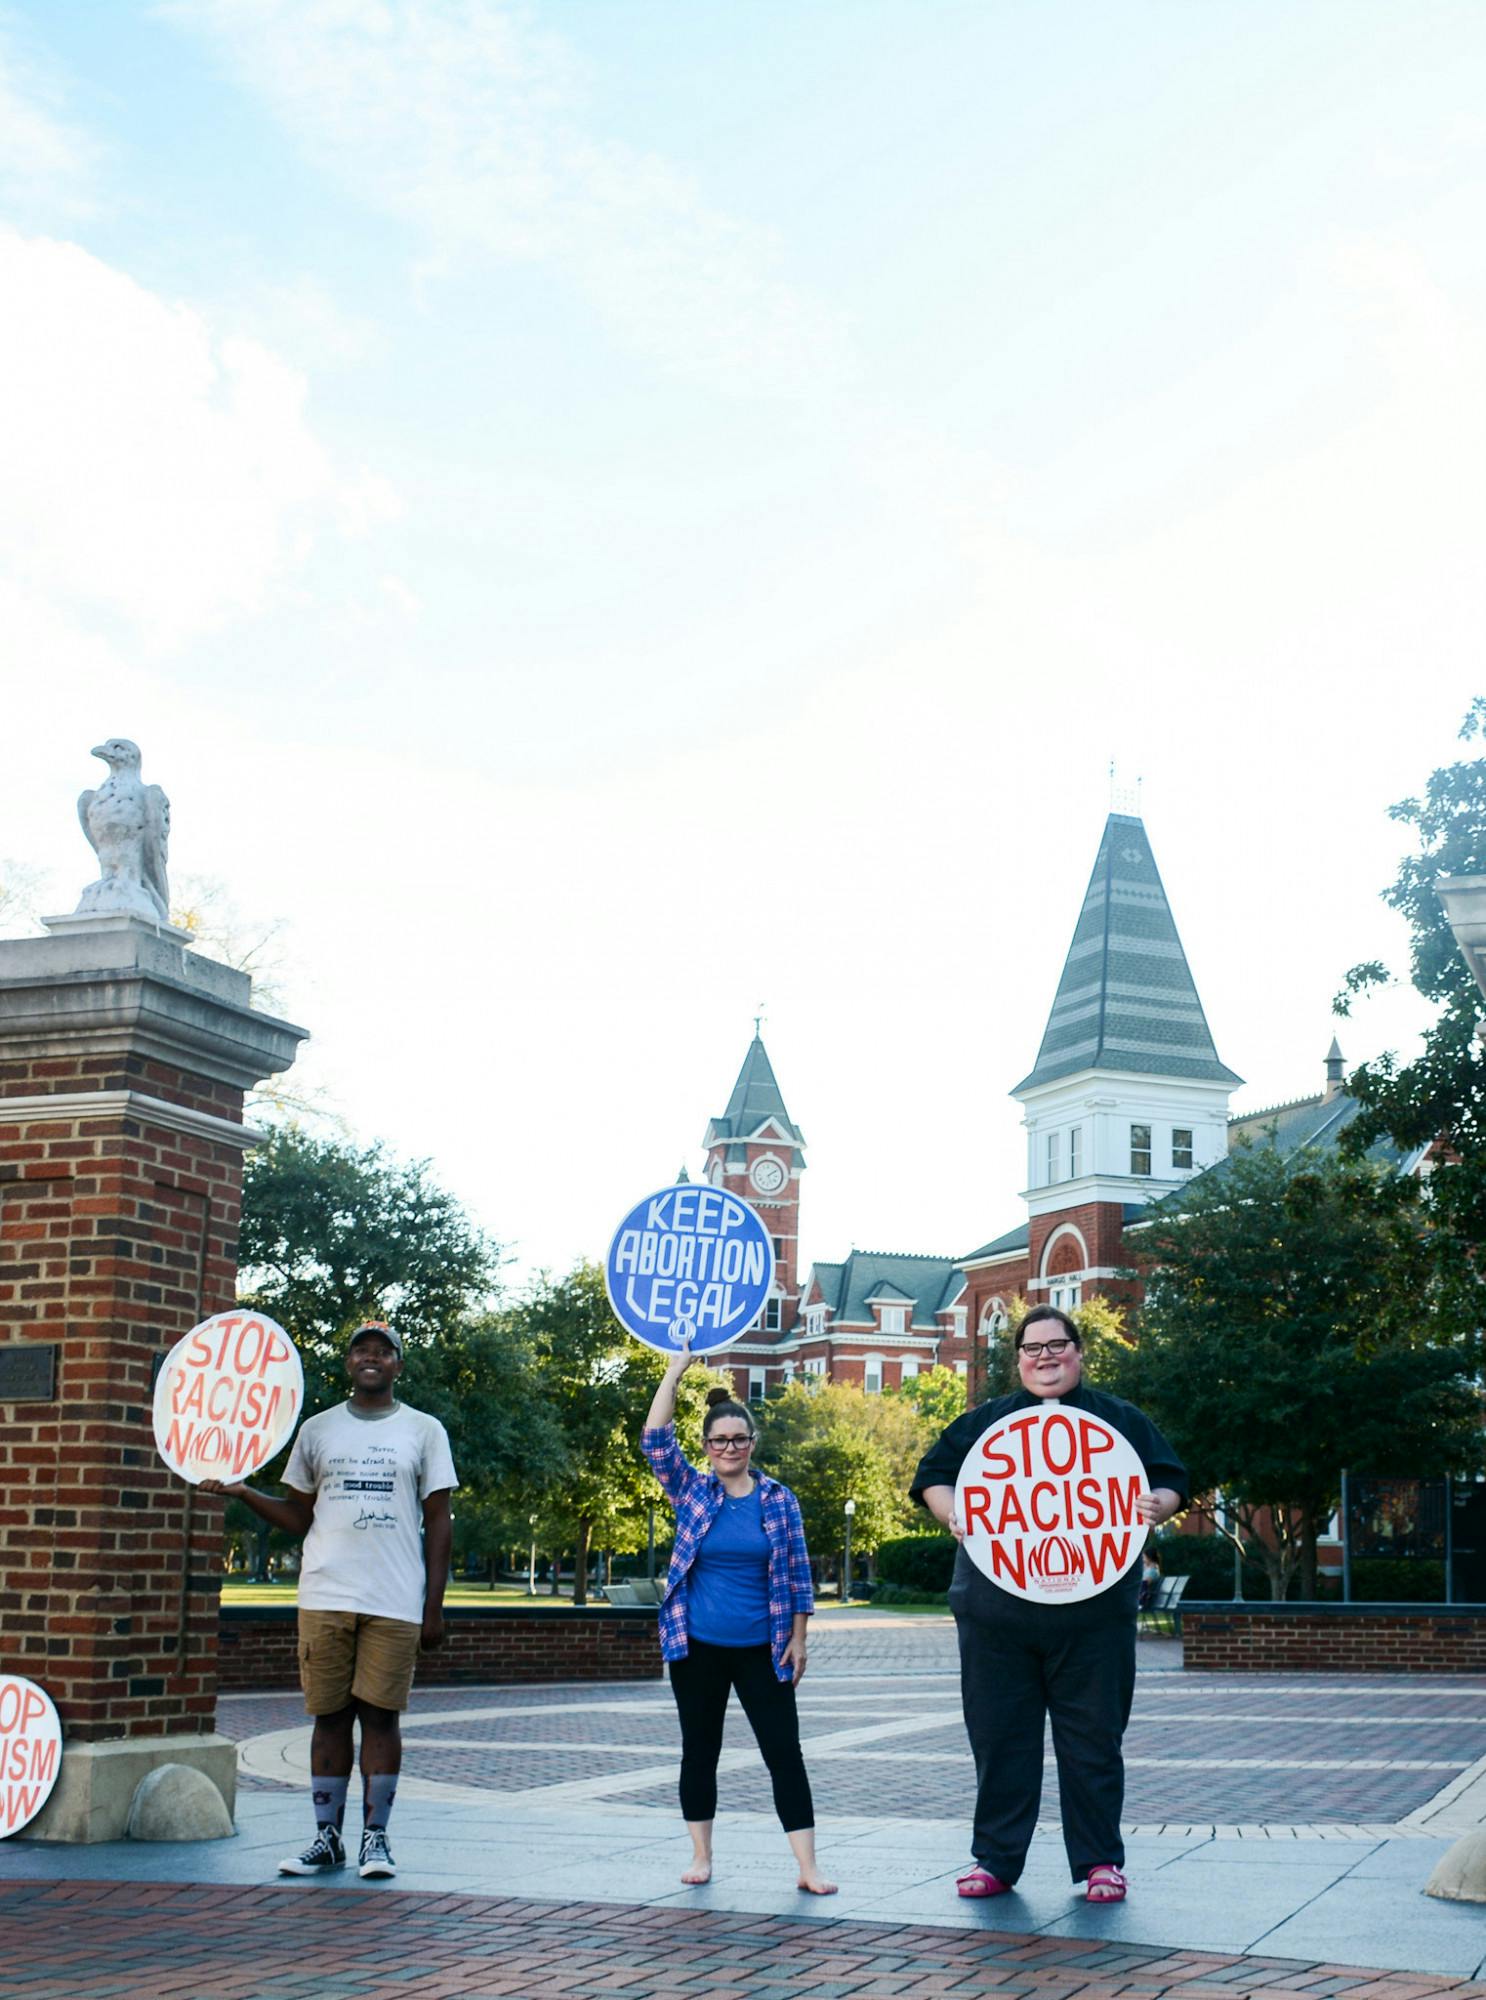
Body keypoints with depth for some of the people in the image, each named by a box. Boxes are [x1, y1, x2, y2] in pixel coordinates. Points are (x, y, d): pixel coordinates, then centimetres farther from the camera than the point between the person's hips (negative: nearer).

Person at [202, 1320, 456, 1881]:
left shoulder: (424, 1431, 7)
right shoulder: (317, 1430, 12)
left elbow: (438, 1523, 5)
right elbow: (299, 1517, 15)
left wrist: (434, 1606, -1)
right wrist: (242, 1491, -1)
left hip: (395, 1602, -2)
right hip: (325, 1597, 2)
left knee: (381, 1715, -1)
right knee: (330, 1716, 4)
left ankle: (375, 1836, 7)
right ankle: (326, 1837, 10)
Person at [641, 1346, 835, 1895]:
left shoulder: (779, 1500, 2)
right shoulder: (691, 1491, 2)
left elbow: (797, 1573, 4)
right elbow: (656, 1441, -10)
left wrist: (798, 1639, 0)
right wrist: (675, 1370, -12)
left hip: (761, 1651, -1)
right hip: (697, 1648, 1)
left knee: (785, 1753, -3)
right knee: (699, 1752, 9)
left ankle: (808, 1868, -2)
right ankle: (701, 1856, 22)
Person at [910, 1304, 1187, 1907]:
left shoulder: (1121, 1420, 11)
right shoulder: (983, 1422, 15)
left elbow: (1171, 1482, 11)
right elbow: (933, 1474, 13)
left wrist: (1158, 1506, -11)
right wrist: (952, 1512, -8)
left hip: (1091, 1611, -1)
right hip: (997, 1608, 1)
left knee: (1092, 1737, 2)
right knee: (999, 1736, 4)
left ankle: (1100, 1861, 13)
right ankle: (995, 1859, 14)